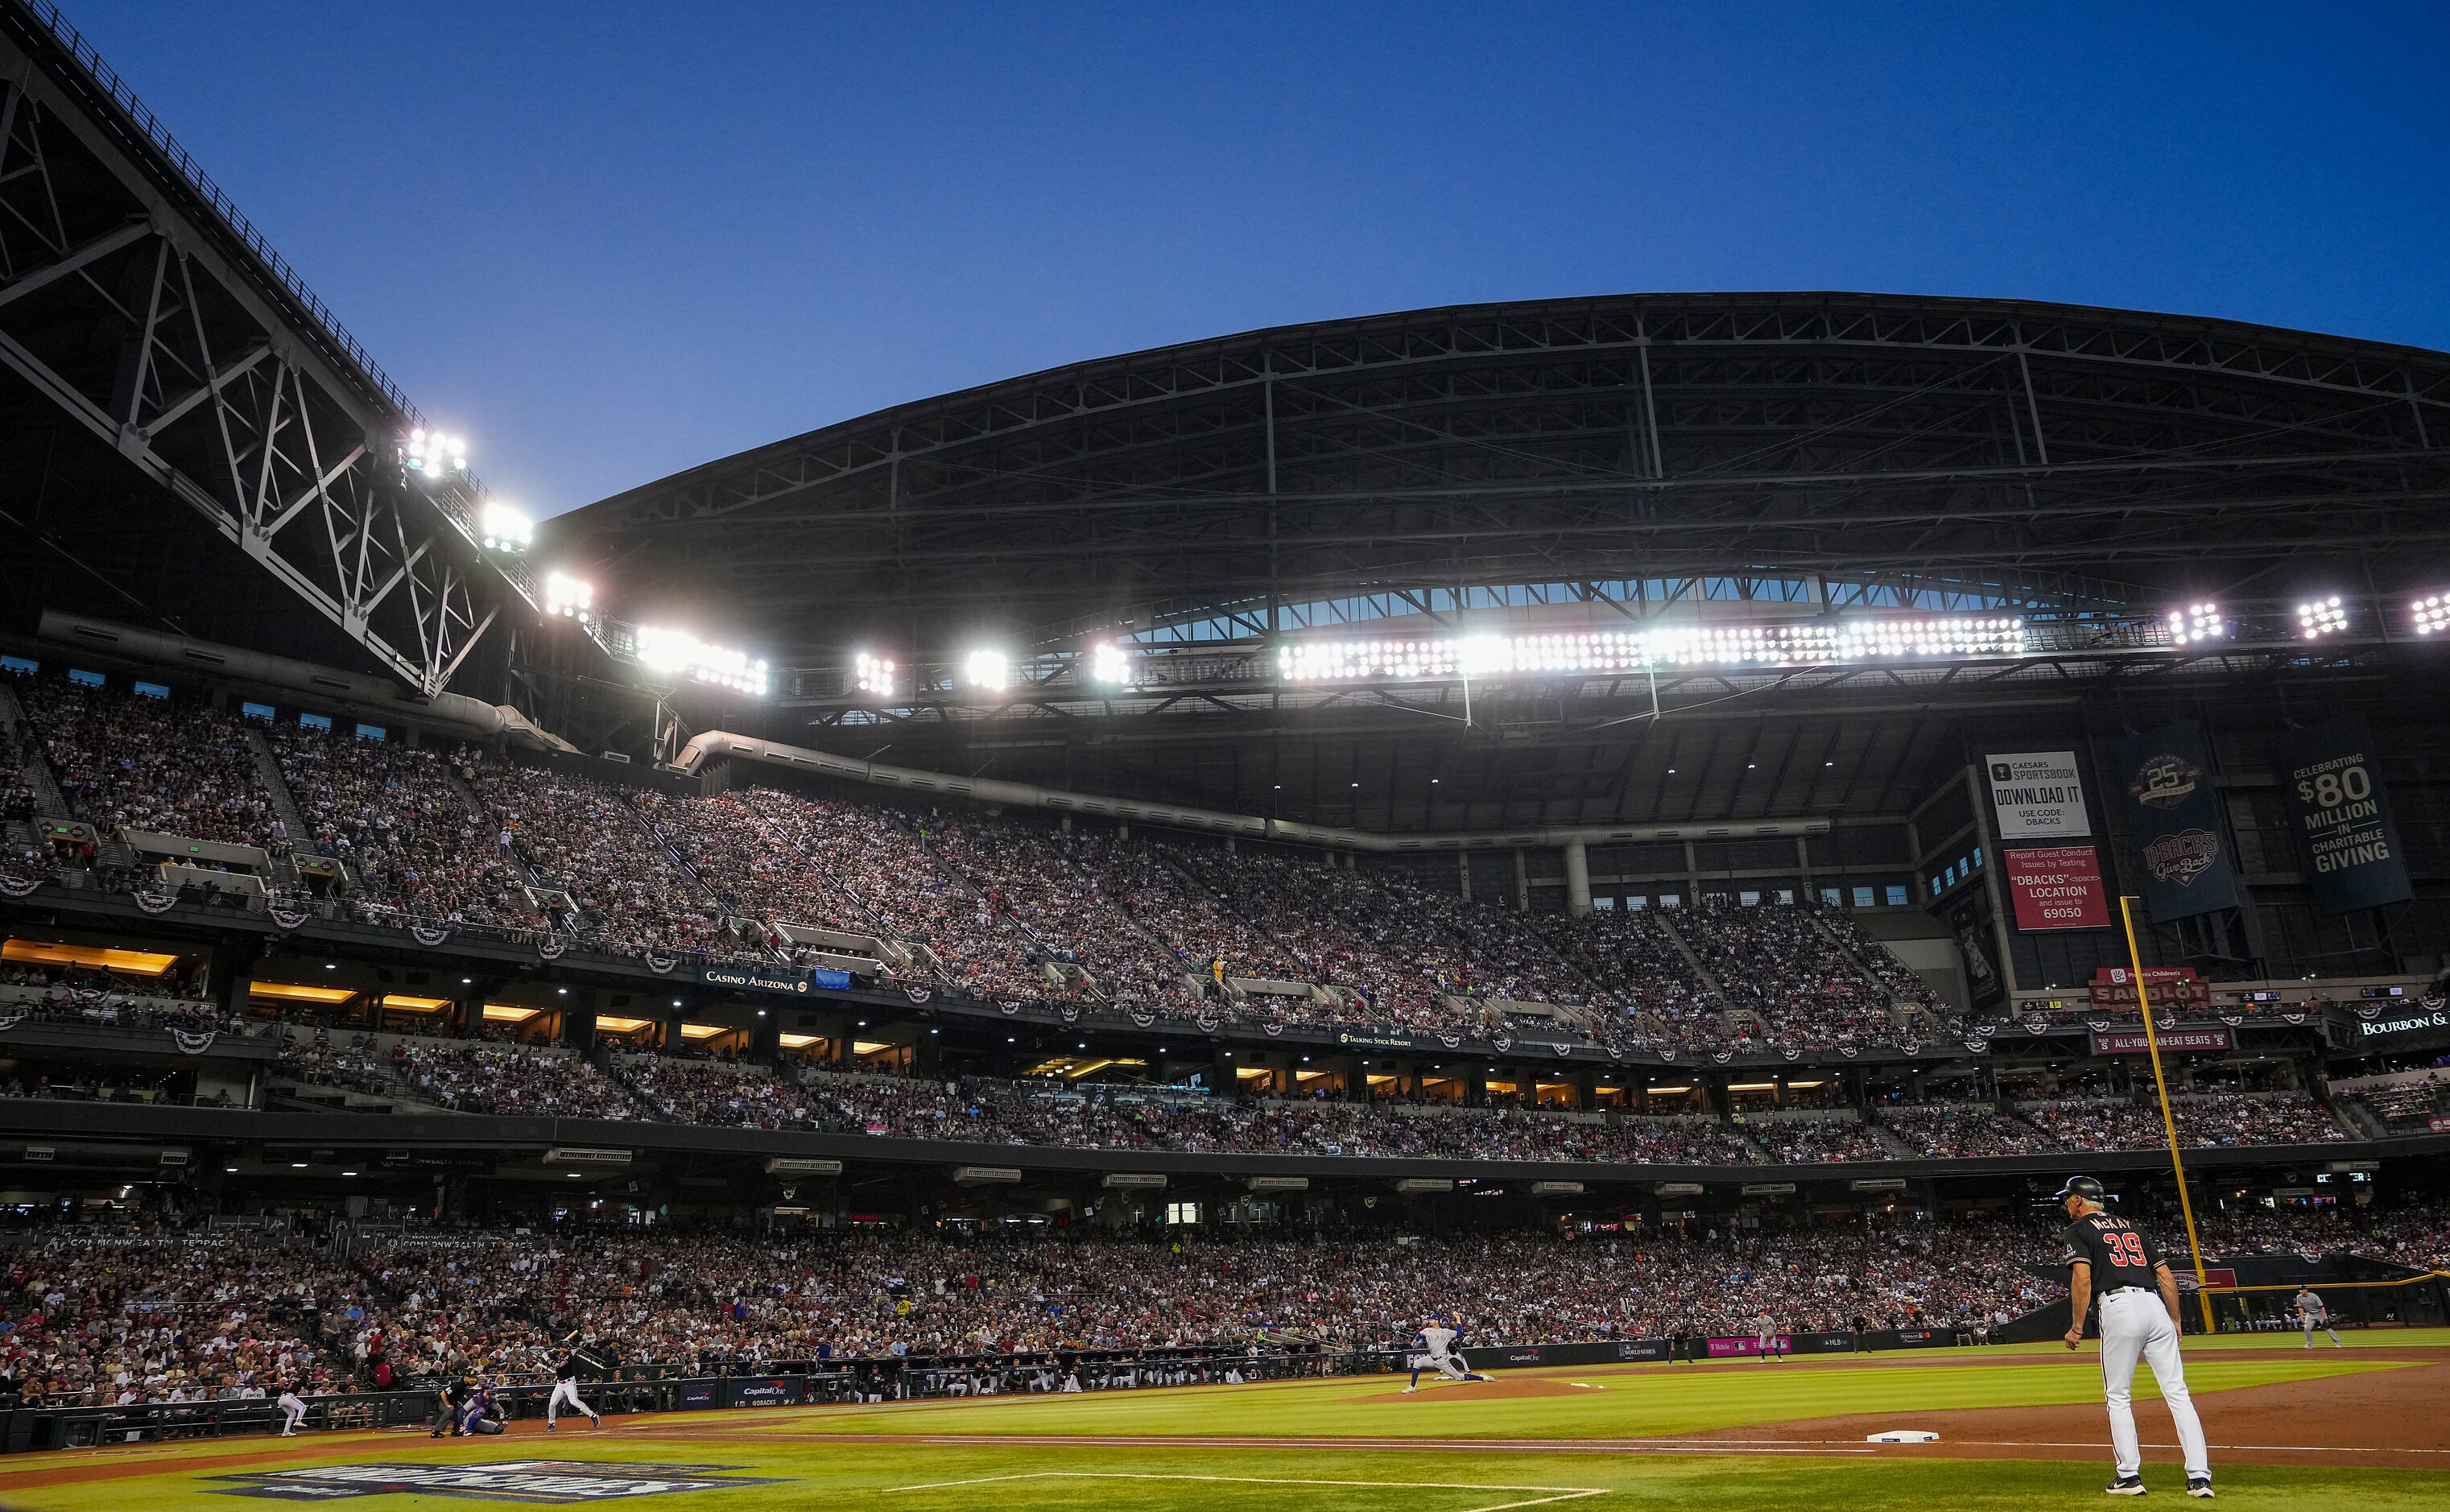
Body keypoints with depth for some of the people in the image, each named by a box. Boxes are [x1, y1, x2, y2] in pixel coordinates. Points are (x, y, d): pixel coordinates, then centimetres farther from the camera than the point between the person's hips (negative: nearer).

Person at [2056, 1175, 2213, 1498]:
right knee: (2177, 1393, 2)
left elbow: (2082, 1278, -8)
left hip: (2120, 1307, -5)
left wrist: (2076, 1327, -3)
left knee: (2118, 1397, 5)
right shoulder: (2131, 1227, 25)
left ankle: (2130, 1475, 5)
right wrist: (2175, 1321, 22)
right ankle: (2199, 1477, -3)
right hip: (2155, 1306, 5)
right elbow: (2166, 1275, 19)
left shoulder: (2078, 1230, 6)